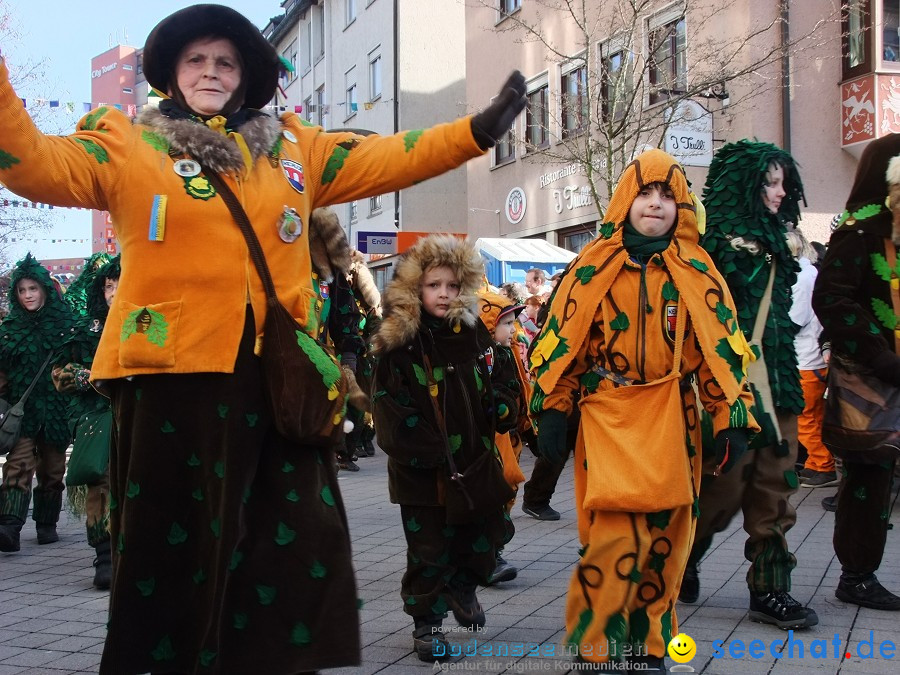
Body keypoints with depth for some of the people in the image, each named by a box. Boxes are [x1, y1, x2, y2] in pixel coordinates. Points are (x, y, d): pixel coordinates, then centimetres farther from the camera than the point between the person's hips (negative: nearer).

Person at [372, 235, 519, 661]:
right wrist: (438, 453, -18)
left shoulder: (473, 332, 6)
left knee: (490, 532, 13)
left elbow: (500, 378, 19)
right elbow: (392, 409, -15)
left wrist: (501, 406, -2)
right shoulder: (399, 343, -10)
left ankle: (461, 586, 41)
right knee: (430, 548, 3)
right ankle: (426, 622, 22)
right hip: (423, 472, -5)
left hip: (476, 461, 5)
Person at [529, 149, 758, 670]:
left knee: (665, 539, 7)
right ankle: (597, 647, 6)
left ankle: (649, 646, 24)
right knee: (615, 537, -12)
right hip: (608, 420, -2)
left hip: (673, 423, 2)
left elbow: (721, 346, 4)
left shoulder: (696, 271, 5)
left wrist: (733, 420, -1)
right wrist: (552, 411, 0)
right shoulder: (594, 267, 2)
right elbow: (562, 340, 4)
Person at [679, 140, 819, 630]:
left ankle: (770, 590, 12)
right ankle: (680, 561, 22)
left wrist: (787, 379, 19)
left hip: (775, 381, 8)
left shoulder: (771, 240, 16)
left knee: (774, 488, 6)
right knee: (725, 484, -2)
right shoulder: (715, 239, -8)